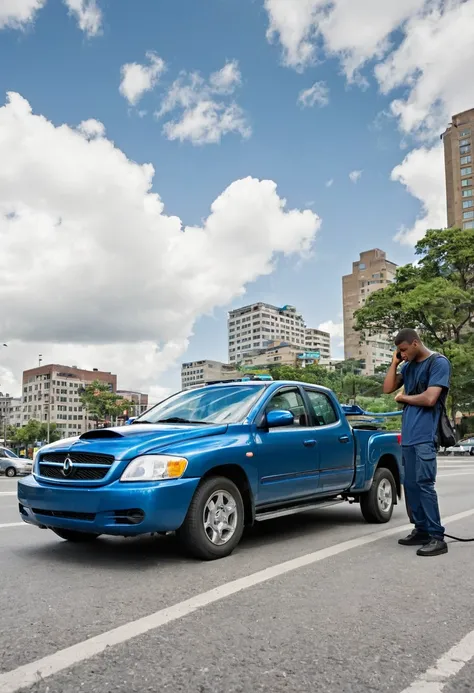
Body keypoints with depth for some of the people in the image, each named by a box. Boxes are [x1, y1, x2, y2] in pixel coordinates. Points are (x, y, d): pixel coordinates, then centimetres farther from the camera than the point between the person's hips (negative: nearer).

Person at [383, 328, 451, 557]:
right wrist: (394, 363, 6)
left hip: (424, 436, -8)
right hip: (407, 436, 8)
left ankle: (437, 537, -6)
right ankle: (421, 530, 18)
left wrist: (403, 397, -1)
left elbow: (430, 399, -16)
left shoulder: (439, 363, -6)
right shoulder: (408, 366, 17)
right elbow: (387, 388, 13)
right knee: (410, 485, 9)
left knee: (424, 484, -10)